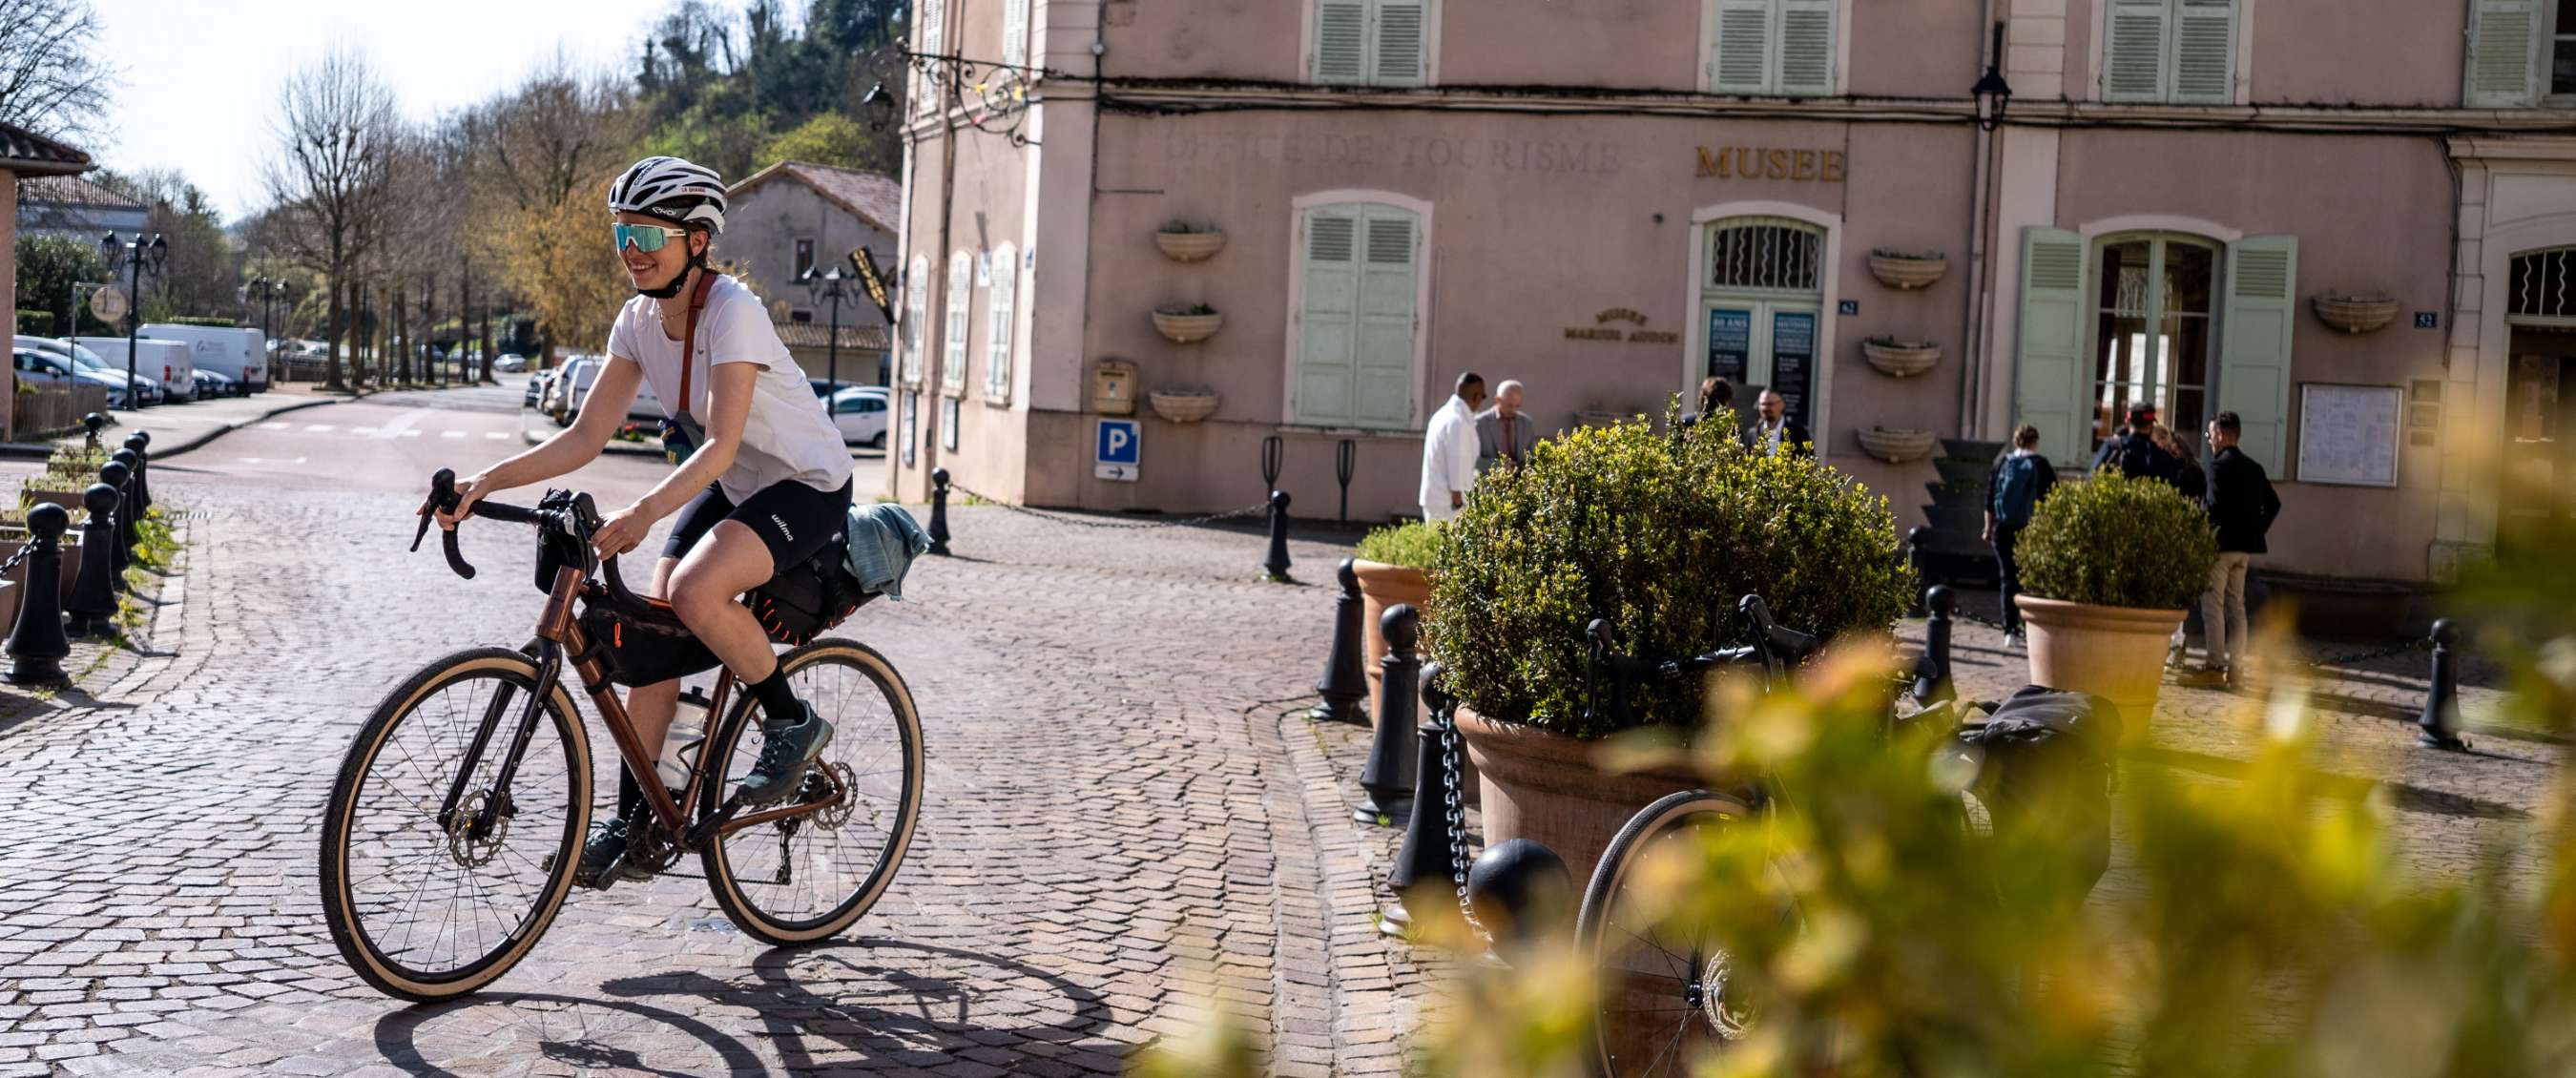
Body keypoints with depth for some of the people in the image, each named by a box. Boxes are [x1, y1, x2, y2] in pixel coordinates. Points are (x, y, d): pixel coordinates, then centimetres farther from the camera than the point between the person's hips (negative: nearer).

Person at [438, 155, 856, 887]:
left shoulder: (731, 311, -25)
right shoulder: (640, 319, -3)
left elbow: (721, 444, -34)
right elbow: (585, 438, -4)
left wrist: (643, 513, -48)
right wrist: (487, 482, -16)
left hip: (807, 486, -8)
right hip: (732, 488, 8)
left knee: (695, 591, -31)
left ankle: (792, 724, -8)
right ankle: (633, 824, 8)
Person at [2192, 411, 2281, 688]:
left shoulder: (2219, 464, -11)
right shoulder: (2255, 467, 14)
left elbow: (2215, 505, -19)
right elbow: (2273, 504, 15)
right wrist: (2256, 532, 15)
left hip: (2221, 543, -7)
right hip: (2245, 546, 7)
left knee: (2213, 604, -2)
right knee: (2236, 606, 11)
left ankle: (2215, 665, -5)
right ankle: (2235, 668, 9)